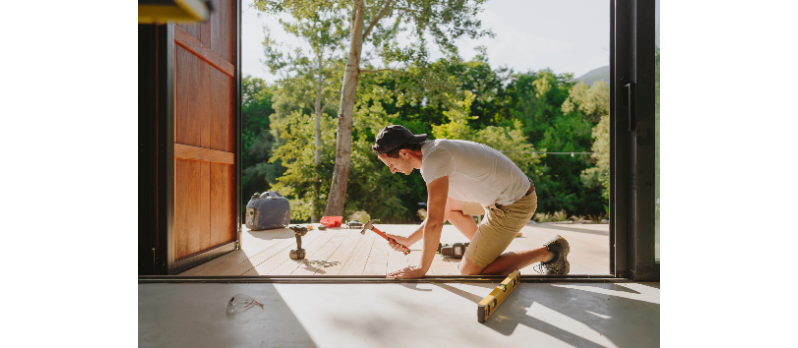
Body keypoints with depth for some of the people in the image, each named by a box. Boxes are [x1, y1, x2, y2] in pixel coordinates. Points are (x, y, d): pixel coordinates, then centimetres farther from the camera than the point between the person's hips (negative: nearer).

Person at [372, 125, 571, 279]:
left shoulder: (434, 160, -23)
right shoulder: (434, 153, 8)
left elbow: (434, 222, -24)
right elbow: (445, 212, 17)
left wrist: (421, 270, -11)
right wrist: (409, 241, 17)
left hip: (513, 206, -9)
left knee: (469, 271, -2)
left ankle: (548, 253, 2)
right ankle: (483, 249, 25)